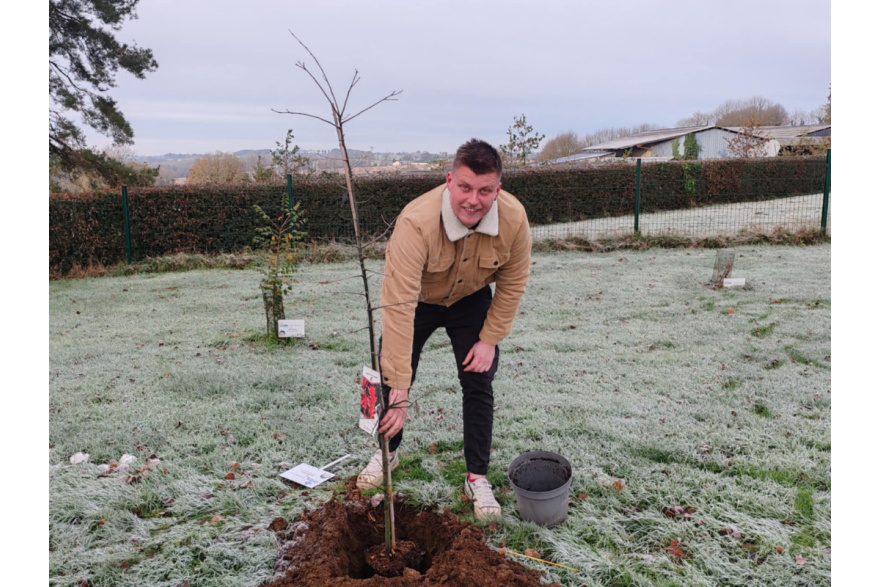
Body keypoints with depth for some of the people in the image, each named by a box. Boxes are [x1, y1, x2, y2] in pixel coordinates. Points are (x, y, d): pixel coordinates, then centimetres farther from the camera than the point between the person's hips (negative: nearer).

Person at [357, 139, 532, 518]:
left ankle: (477, 478, 15)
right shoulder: (417, 222, -41)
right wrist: (399, 389, -43)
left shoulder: (514, 219, -31)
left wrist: (489, 339, -12)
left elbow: (512, 285, -13)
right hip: (418, 299, -1)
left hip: (472, 301, 2)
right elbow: (399, 306, -43)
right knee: (390, 379, 6)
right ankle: (388, 452, 34)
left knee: (478, 385, -3)